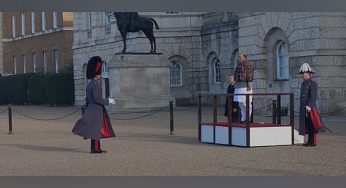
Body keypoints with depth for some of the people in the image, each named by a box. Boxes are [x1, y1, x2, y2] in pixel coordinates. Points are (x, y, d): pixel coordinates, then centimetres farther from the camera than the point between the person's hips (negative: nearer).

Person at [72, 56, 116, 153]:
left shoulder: (90, 84, 14)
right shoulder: (96, 84, -17)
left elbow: (88, 98, 19)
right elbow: (96, 99, -23)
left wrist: (87, 111, 23)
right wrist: (108, 101, -12)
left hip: (91, 109, 10)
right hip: (96, 110, -10)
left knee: (97, 130, 12)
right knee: (96, 129, -5)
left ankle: (97, 148, 16)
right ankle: (95, 149, -2)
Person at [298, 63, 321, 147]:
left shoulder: (313, 84, -10)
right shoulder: (303, 83, 16)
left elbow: (313, 96, -18)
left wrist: (309, 106, -25)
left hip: (310, 108, -8)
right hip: (303, 108, 8)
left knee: (311, 125, -5)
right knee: (306, 125, 10)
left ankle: (313, 142, -2)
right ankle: (309, 141, 16)